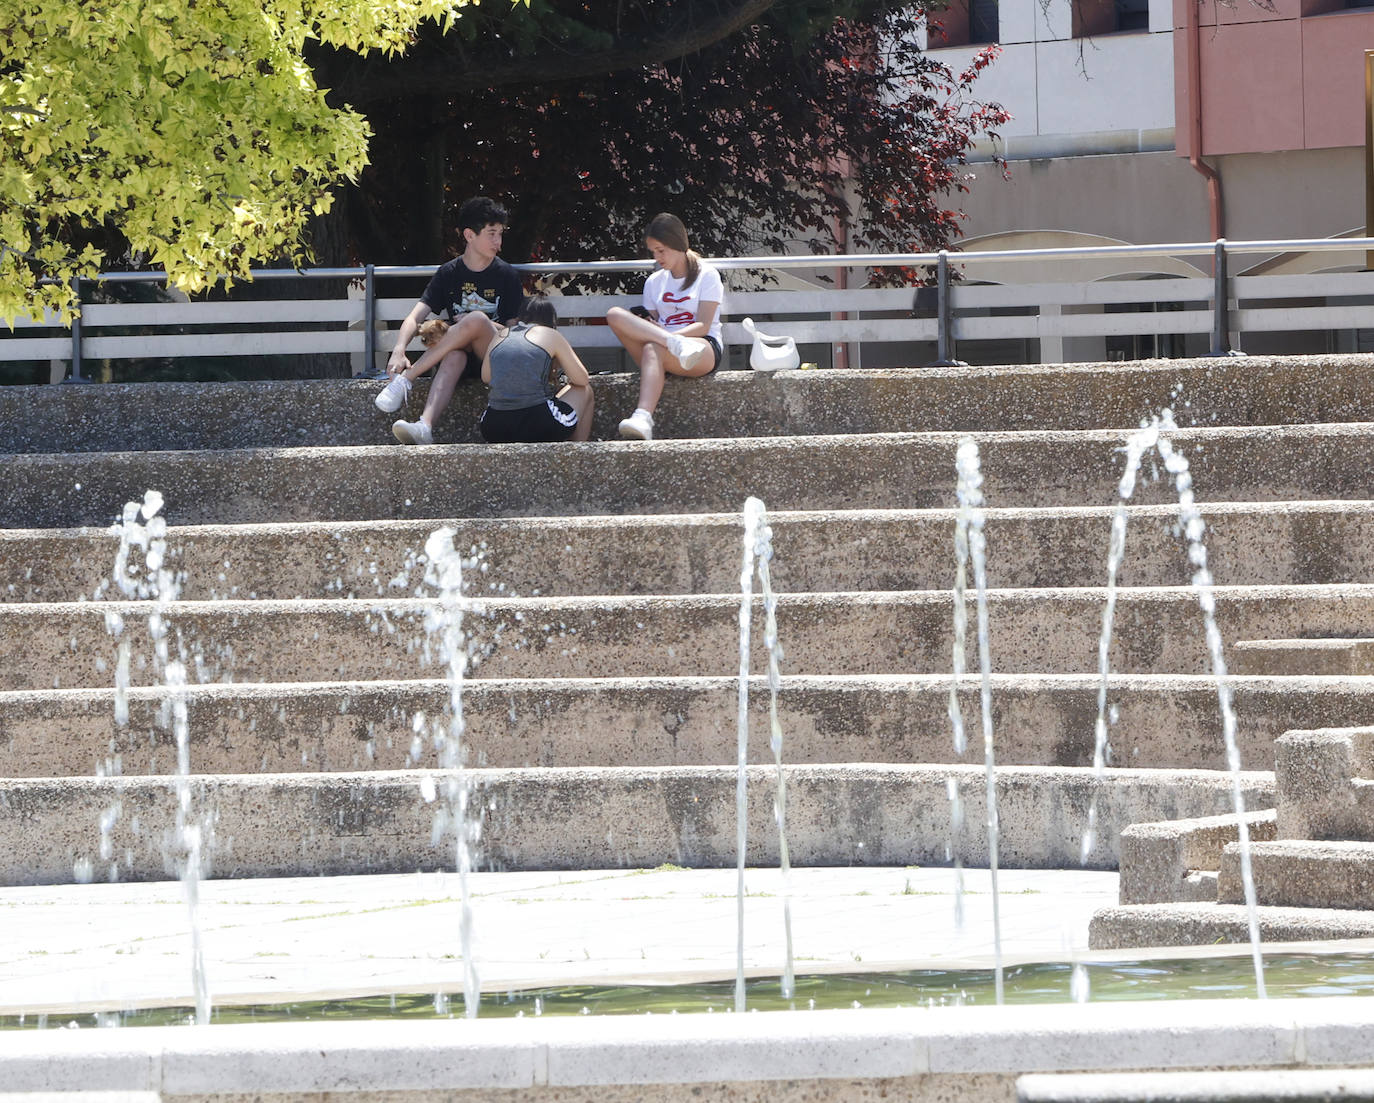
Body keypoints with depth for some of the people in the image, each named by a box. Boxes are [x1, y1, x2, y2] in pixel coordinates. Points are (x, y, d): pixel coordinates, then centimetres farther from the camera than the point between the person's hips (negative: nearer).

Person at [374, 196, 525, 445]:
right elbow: (415, 318, -4)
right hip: (461, 354, 1)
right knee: (454, 357, -37)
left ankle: (406, 378, -30)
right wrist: (399, 352, -23)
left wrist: (472, 326, -10)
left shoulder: (506, 275, 5)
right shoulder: (449, 274, 6)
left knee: (477, 319, -32)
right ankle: (424, 427, -62)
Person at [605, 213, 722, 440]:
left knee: (653, 348, -39)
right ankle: (677, 345, -40)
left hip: (705, 349, -5)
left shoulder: (707, 276, 6)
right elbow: (654, 322, 15)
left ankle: (643, 418, -60)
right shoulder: (654, 282, 22)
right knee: (615, 314, -20)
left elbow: (703, 326, -5)